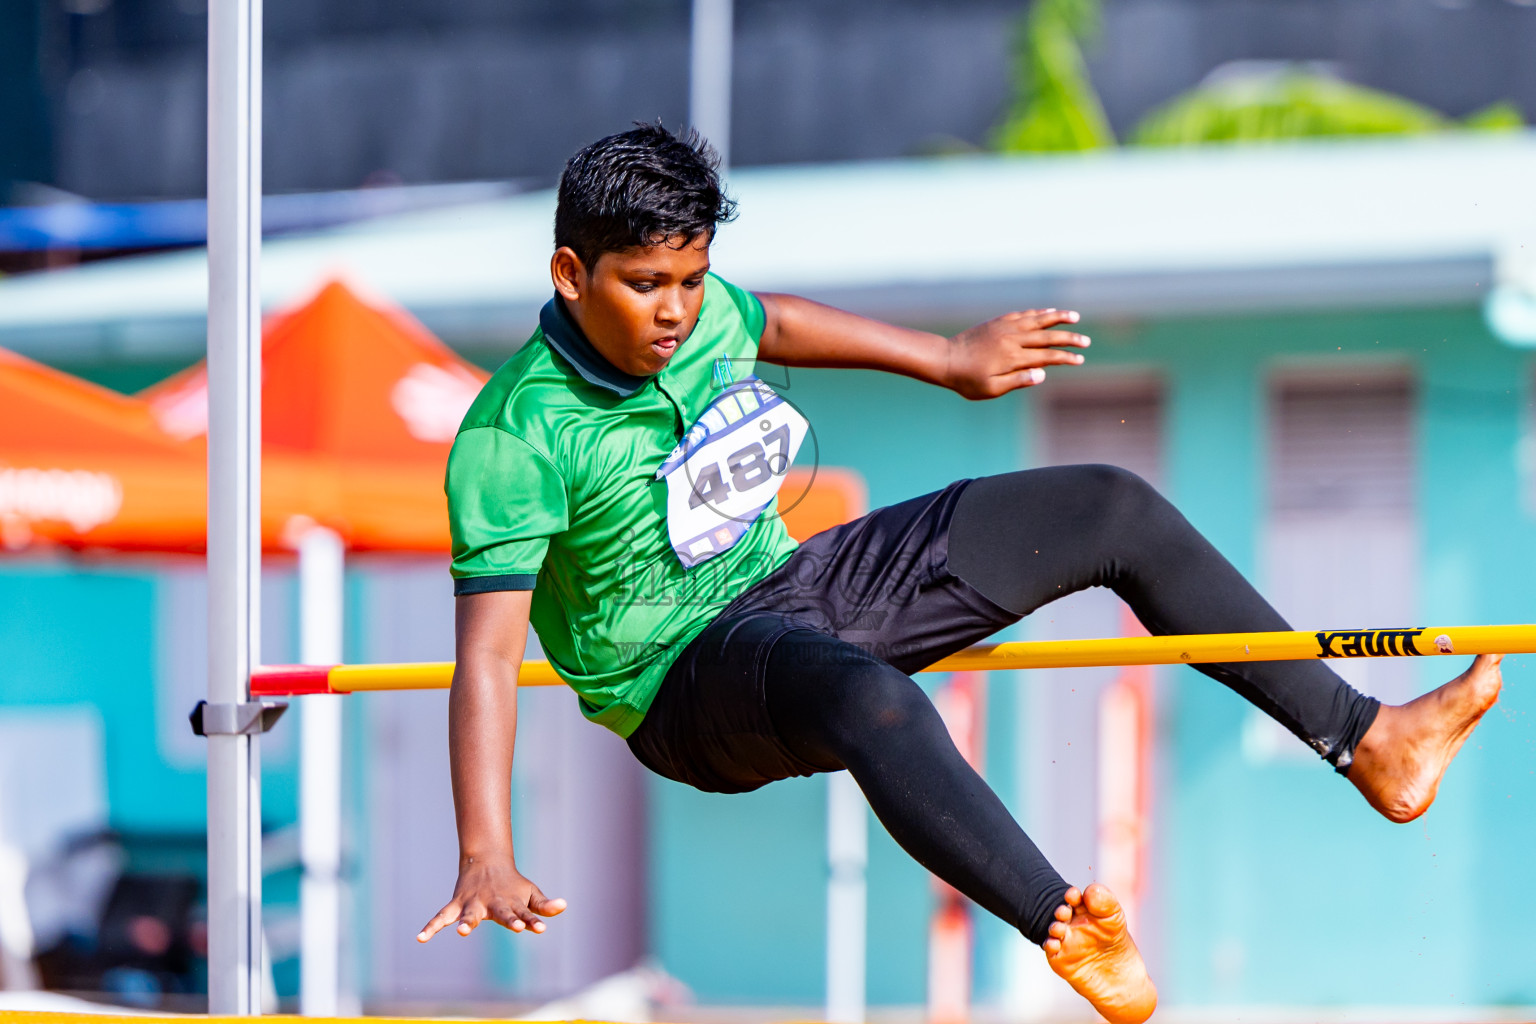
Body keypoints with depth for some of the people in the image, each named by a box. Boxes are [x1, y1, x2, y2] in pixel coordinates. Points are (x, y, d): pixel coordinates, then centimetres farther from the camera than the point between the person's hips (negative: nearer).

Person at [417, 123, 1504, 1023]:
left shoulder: (701, 314, -5)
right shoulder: (515, 438, -25)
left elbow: (770, 322, 21)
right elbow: (487, 654, -29)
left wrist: (949, 359, 32)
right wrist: (487, 861, -40)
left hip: (792, 581, 8)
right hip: (687, 681, -8)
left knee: (1114, 507, 4)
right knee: (869, 699, -44)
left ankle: (1366, 740, 9)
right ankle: (1064, 929, -61)